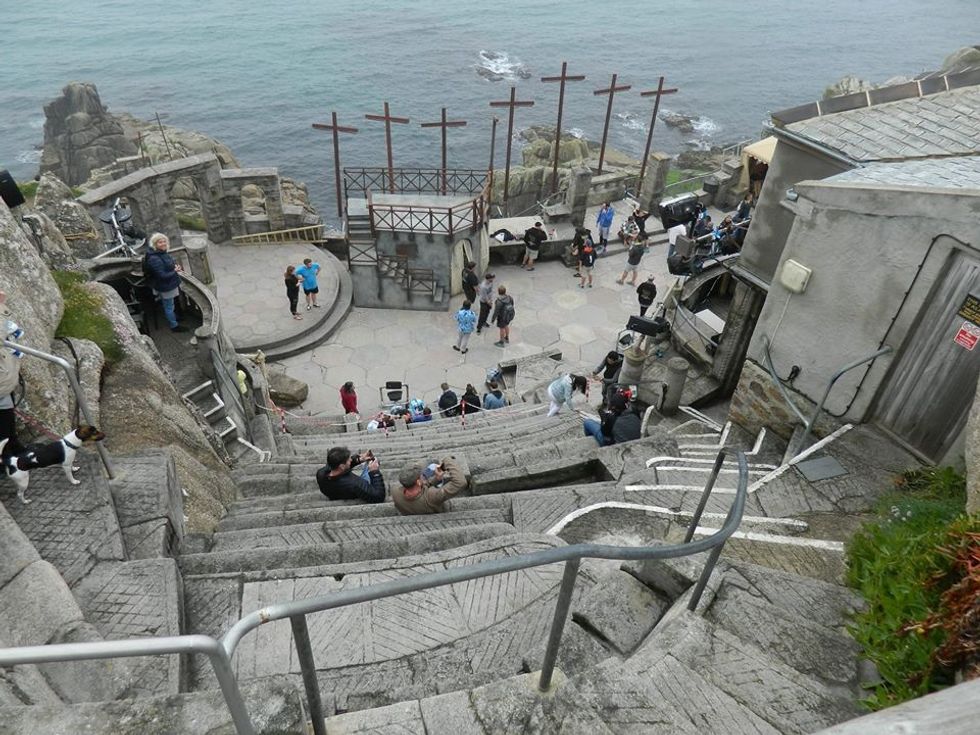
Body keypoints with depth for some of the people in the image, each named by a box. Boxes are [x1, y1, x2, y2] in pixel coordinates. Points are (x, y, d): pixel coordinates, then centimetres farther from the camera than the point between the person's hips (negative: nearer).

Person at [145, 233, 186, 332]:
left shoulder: (163, 253, -1)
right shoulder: (154, 259, -30)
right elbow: (162, 275, -30)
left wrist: (175, 266, -3)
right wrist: (175, 271, -20)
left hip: (170, 284, 9)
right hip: (165, 287, -9)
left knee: (169, 305, 30)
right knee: (169, 306, 9)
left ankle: (172, 317, 50)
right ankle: (174, 326, 23)